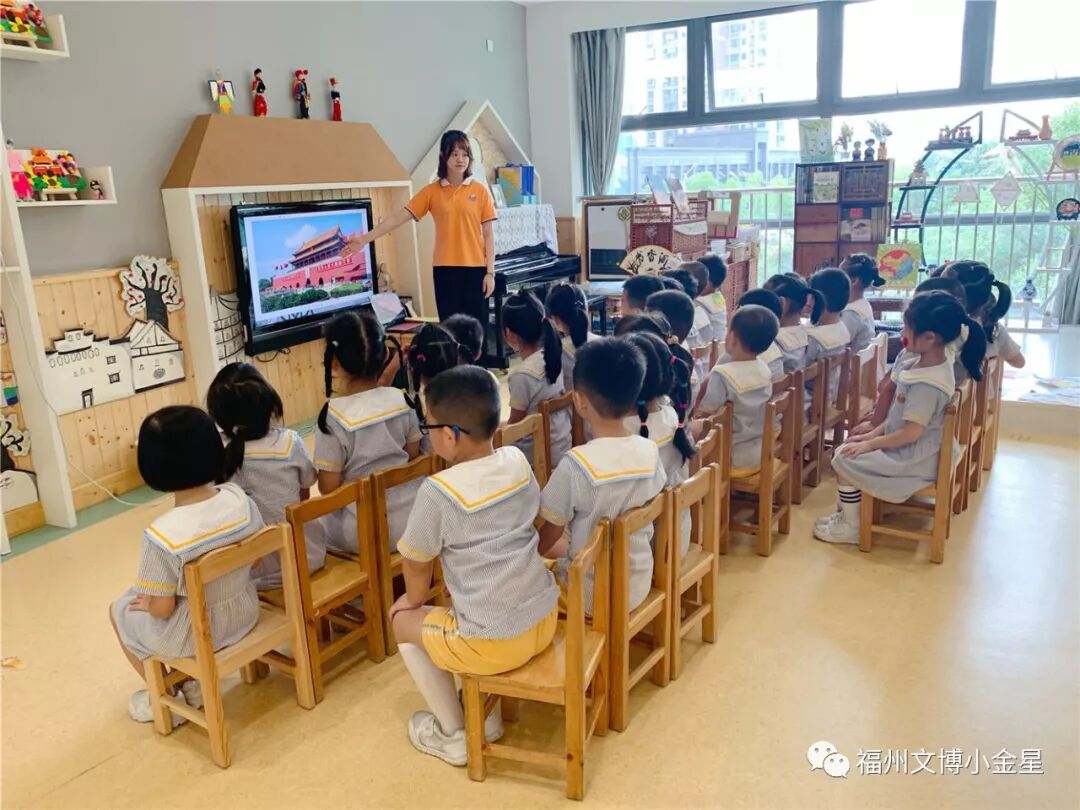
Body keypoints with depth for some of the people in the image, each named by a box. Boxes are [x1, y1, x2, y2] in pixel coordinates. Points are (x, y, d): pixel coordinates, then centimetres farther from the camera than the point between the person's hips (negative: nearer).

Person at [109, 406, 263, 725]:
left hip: (195, 634, -5)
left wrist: (148, 602, 2)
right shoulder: (239, 499, -15)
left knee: (119, 610, 23)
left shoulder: (162, 536, -29)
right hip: (244, 613, 5)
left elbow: (163, 609, -20)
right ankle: (192, 683, 40)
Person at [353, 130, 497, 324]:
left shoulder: (480, 190, 1)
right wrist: (365, 238, -7)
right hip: (444, 268, 1)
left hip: (475, 268, -1)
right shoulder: (432, 191, 4)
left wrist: (490, 272, -4)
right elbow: (399, 217, 0)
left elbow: (488, 234, 2)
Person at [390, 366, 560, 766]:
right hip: (544, 619, 7)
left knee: (404, 621, 18)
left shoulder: (438, 491, -19)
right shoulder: (517, 461, -1)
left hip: (495, 643, -7)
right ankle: (487, 716, 36)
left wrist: (414, 600, 19)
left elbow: (416, 564, -5)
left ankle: (454, 735, 26)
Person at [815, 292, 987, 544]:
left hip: (913, 460, -9)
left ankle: (851, 527, 5)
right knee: (843, 450, 9)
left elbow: (911, 433, -26)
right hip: (907, 450, 9)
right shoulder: (924, 364, 2)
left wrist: (870, 445, -15)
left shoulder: (927, 384, -28)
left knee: (843, 461, -11)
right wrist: (873, 434, 7)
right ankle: (846, 512, 20)